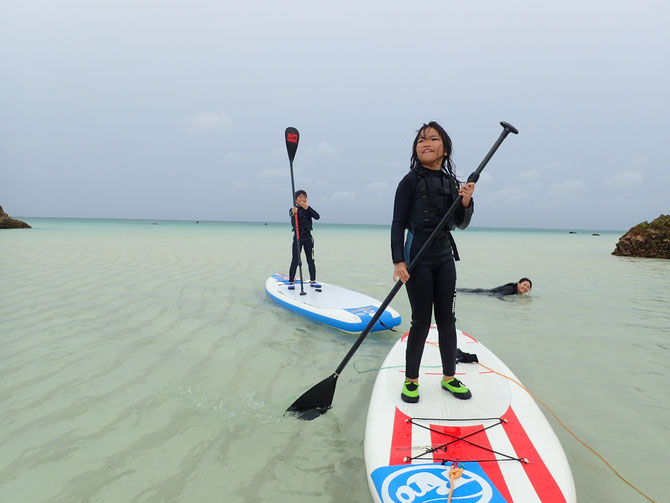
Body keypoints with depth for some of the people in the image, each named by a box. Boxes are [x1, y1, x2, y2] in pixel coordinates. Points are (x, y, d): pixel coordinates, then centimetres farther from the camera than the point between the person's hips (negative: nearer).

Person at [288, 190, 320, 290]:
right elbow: (293, 224, -14)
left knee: (311, 260, 6)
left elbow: (317, 217, -12)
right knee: (295, 261, -3)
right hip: (297, 238, -3)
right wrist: (294, 214, -32)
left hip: (308, 238, 3)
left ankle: (312, 281, 15)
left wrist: (308, 208, -21)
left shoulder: (308, 209, 5)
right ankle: (291, 282, 5)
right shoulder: (292, 210, -2)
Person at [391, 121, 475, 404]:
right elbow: (398, 224, -8)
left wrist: (466, 203, -7)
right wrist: (398, 261, -17)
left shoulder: (451, 182, 9)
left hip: (445, 256, 5)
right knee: (421, 320, -2)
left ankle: (449, 378, 24)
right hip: (418, 256, -5)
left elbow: (461, 224, 13)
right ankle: (411, 380, 14)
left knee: (447, 318, 10)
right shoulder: (411, 181, -6)